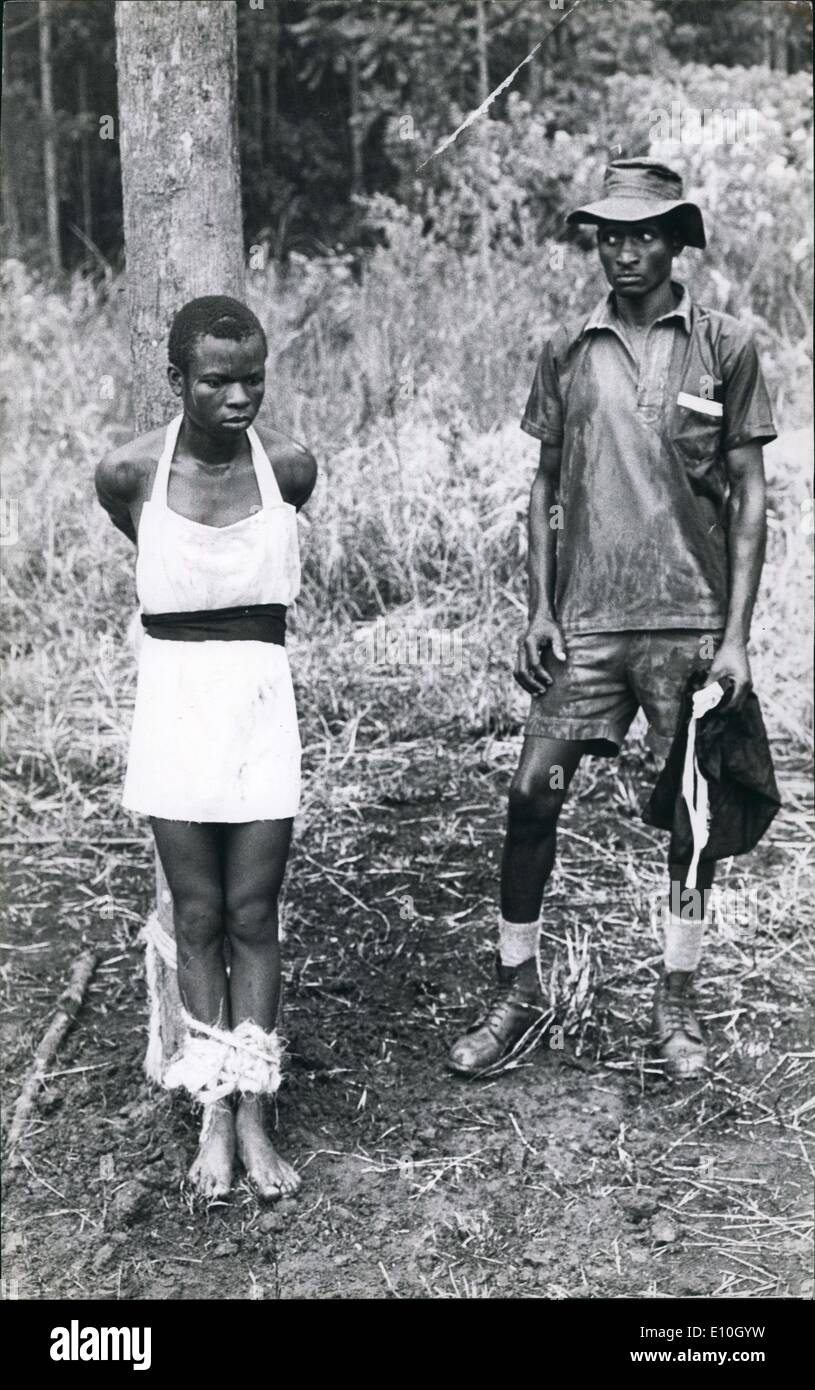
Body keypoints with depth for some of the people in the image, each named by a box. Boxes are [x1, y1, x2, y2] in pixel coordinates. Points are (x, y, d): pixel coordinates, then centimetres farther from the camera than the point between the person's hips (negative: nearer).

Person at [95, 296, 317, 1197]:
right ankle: (214, 1116, 16)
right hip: (173, 698, 0)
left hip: (260, 698, 0)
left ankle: (251, 1115, 13)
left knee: (253, 917, 4)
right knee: (198, 918, 6)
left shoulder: (288, 467, -7)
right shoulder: (130, 474, -9)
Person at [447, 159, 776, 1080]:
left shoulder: (724, 348, 1)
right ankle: (518, 989, 14)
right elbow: (545, 487, 12)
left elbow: (749, 495, 1)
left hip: (691, 619, -1)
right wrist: (538, 610, 3)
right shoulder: (566, 353, 7)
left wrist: (736, 634, -5)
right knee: (532, 794, -2)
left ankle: (677, 1003, 21)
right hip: (586, 621, 2)